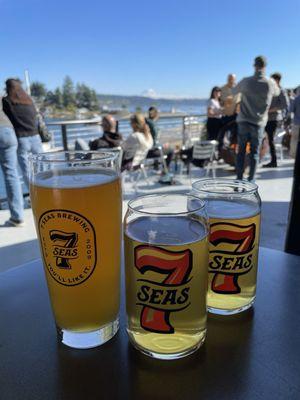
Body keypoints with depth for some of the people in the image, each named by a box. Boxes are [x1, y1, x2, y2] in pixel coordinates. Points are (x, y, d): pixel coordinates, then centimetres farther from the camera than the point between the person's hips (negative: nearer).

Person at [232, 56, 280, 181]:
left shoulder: (246, 81, -5)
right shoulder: (270, 83, -3)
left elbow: (233, 91, 12)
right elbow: (277, 93, 19)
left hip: (244, 121, 0)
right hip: (259, 122, 0)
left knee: (241, 151, 7)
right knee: (254, 152, 6)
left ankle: (239, 179, 8)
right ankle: (251, 180, 7)